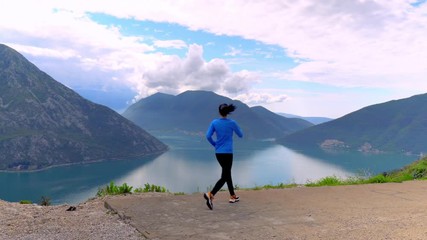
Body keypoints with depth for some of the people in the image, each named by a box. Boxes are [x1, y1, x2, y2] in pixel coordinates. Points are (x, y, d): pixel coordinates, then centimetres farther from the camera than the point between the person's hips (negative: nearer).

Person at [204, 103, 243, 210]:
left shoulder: (214, 122, -2)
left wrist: (215, 144, 10)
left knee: (227, 173, 19)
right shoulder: (232, 123, -9)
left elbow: (208, 136, -7)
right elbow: (241, 135, 4)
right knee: (224, 177, -3)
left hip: (218, 153, 5)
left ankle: (232, 196, 29)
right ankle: (210, 194, -21)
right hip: (227, 153, -5)